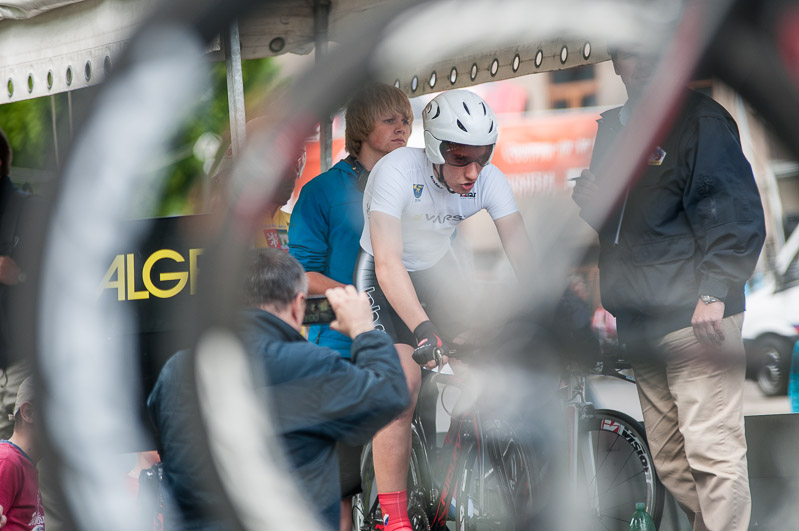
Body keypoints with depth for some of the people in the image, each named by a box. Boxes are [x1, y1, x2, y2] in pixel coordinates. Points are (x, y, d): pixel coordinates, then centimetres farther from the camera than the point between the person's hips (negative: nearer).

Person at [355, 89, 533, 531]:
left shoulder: (489, 180, -19)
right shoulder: (397, 171, -32)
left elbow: (521, 252, -23)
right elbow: (389, 263, -40)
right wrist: (423, 330, -51)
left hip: (438, 269, 5)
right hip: (384, 276, -5)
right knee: (403, 381, -21)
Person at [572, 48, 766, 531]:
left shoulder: (701, 122, -5)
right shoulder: (613, 128, 20)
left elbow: (738, 214, -10)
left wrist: (714, 292, -20)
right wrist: (587, 201, 6)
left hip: (696, 316, -8)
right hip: (640, 321, 8)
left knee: (711, 451, -14)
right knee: (669, 462, 8)